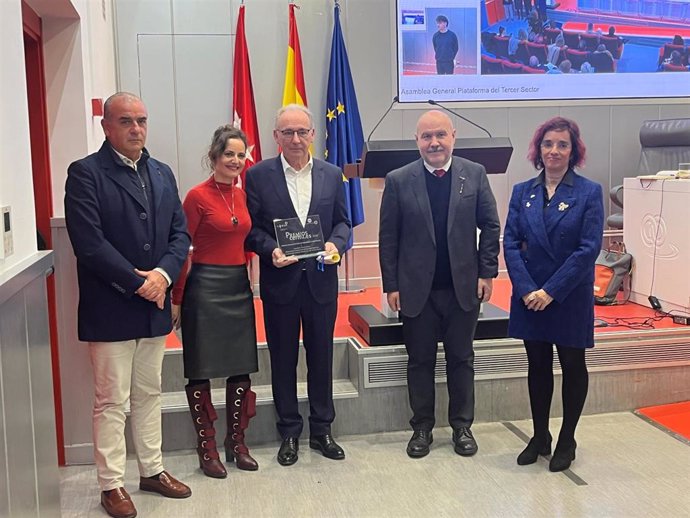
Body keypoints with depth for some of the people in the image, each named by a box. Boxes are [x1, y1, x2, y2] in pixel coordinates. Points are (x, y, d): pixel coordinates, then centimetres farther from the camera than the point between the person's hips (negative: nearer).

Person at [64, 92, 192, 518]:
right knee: (112, 401, 4)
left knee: (149, 394, 16)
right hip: (109, 308, -6)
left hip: (154, 304, 6)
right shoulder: (85, 173, -9)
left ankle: (152, 470, 30)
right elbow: (89, 243, -17)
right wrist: (137, 283, -16)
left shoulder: (162, 173, 11)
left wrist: (163, 274, -10)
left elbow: (180, 233, 7)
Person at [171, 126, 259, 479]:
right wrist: (176, 299, -11)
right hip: (205, 287, -6)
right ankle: (207, 448, 17)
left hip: (239, 287, 6)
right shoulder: (198, 196, -9)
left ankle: (237, 442, 24)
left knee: (241, 367, 10)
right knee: (201, 370, 5)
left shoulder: (241, 195, 9)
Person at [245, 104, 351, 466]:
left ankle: (321, 430, 26)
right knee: (283, 359, 9)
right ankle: (289, 432, 24)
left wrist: (335, 244, -11)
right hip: (279, 281, -2)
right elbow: (251, 227, -2)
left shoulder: (331, 175, 5)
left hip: (321, 278, 2)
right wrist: (271, 250, -19)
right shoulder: (258, 176, -2)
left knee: (321, 356, 11)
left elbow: (342, 221, 10)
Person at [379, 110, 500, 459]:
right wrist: (391, 286, -4)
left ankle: (462, 426, 26)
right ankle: (422, 427, 24)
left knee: (461, 360, 12)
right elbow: (388, 238, -1)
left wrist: (487, 273, -2)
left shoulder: (475, 174, 1)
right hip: (416, 289, -1)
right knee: (420, 361, 10)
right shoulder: (398, 181, -3)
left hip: (464, 286, 1)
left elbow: (490, 227, 4)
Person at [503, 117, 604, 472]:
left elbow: (589, 249, -13)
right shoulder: (523, 192, 3)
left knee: (572, 366, 10)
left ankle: (566, 441, 26)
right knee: (538, 366, 13)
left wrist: (551, 291, -17)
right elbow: (510, 243, -1)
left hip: (570, 297, -3)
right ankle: (539, 437, 28)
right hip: (528, 296, 3)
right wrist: (526, 290, -12)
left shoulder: (589, 192, -7)